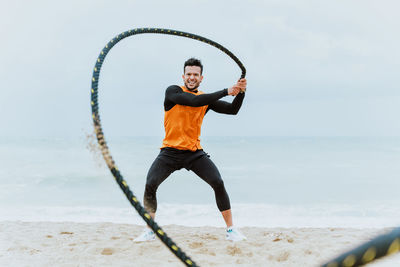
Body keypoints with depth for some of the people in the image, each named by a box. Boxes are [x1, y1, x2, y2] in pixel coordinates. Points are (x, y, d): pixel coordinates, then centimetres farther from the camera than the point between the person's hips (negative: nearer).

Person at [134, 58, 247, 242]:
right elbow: (193, 101, -21)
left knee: (218, 183, -13)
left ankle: (231, 230, 0)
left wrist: (241, 92, -12)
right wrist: (225, 92, -20)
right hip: (170, 151, -2)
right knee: (150, 185, -15)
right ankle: (149, 232, 4)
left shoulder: (207, 99, 8)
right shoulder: (173, 91, -4)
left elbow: (233, 110, 7)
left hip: (195, 152, 2)